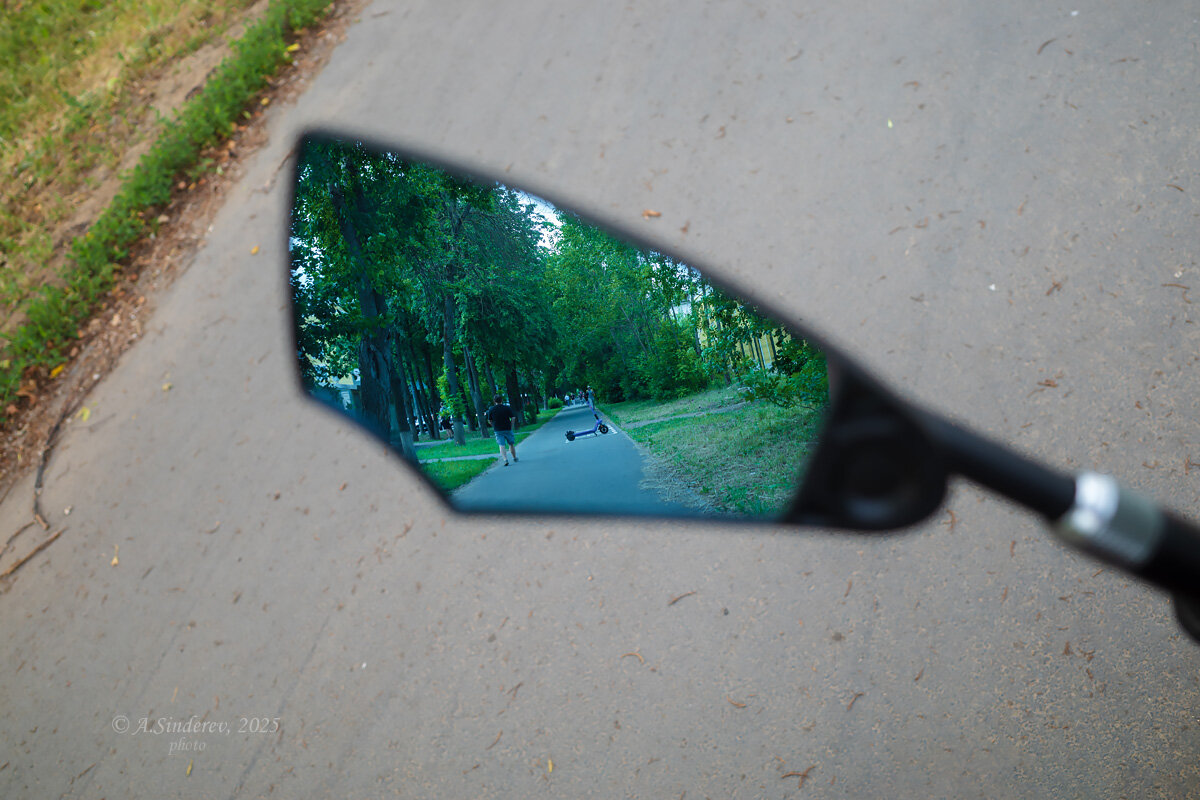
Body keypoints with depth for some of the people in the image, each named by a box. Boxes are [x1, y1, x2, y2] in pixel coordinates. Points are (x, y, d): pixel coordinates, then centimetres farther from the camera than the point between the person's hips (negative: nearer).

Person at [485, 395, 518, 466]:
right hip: (508, 429, 0)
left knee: (501, 445, -1)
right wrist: (511, 426, 4)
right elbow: (513, 418, -7)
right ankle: (515, 458, 27)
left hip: (498, 430, 0)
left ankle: (505, 459, -16)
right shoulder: (507, 408, -4)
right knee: (511, 444, 15)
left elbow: (489, 420, 2)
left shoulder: (491, 409, -2)